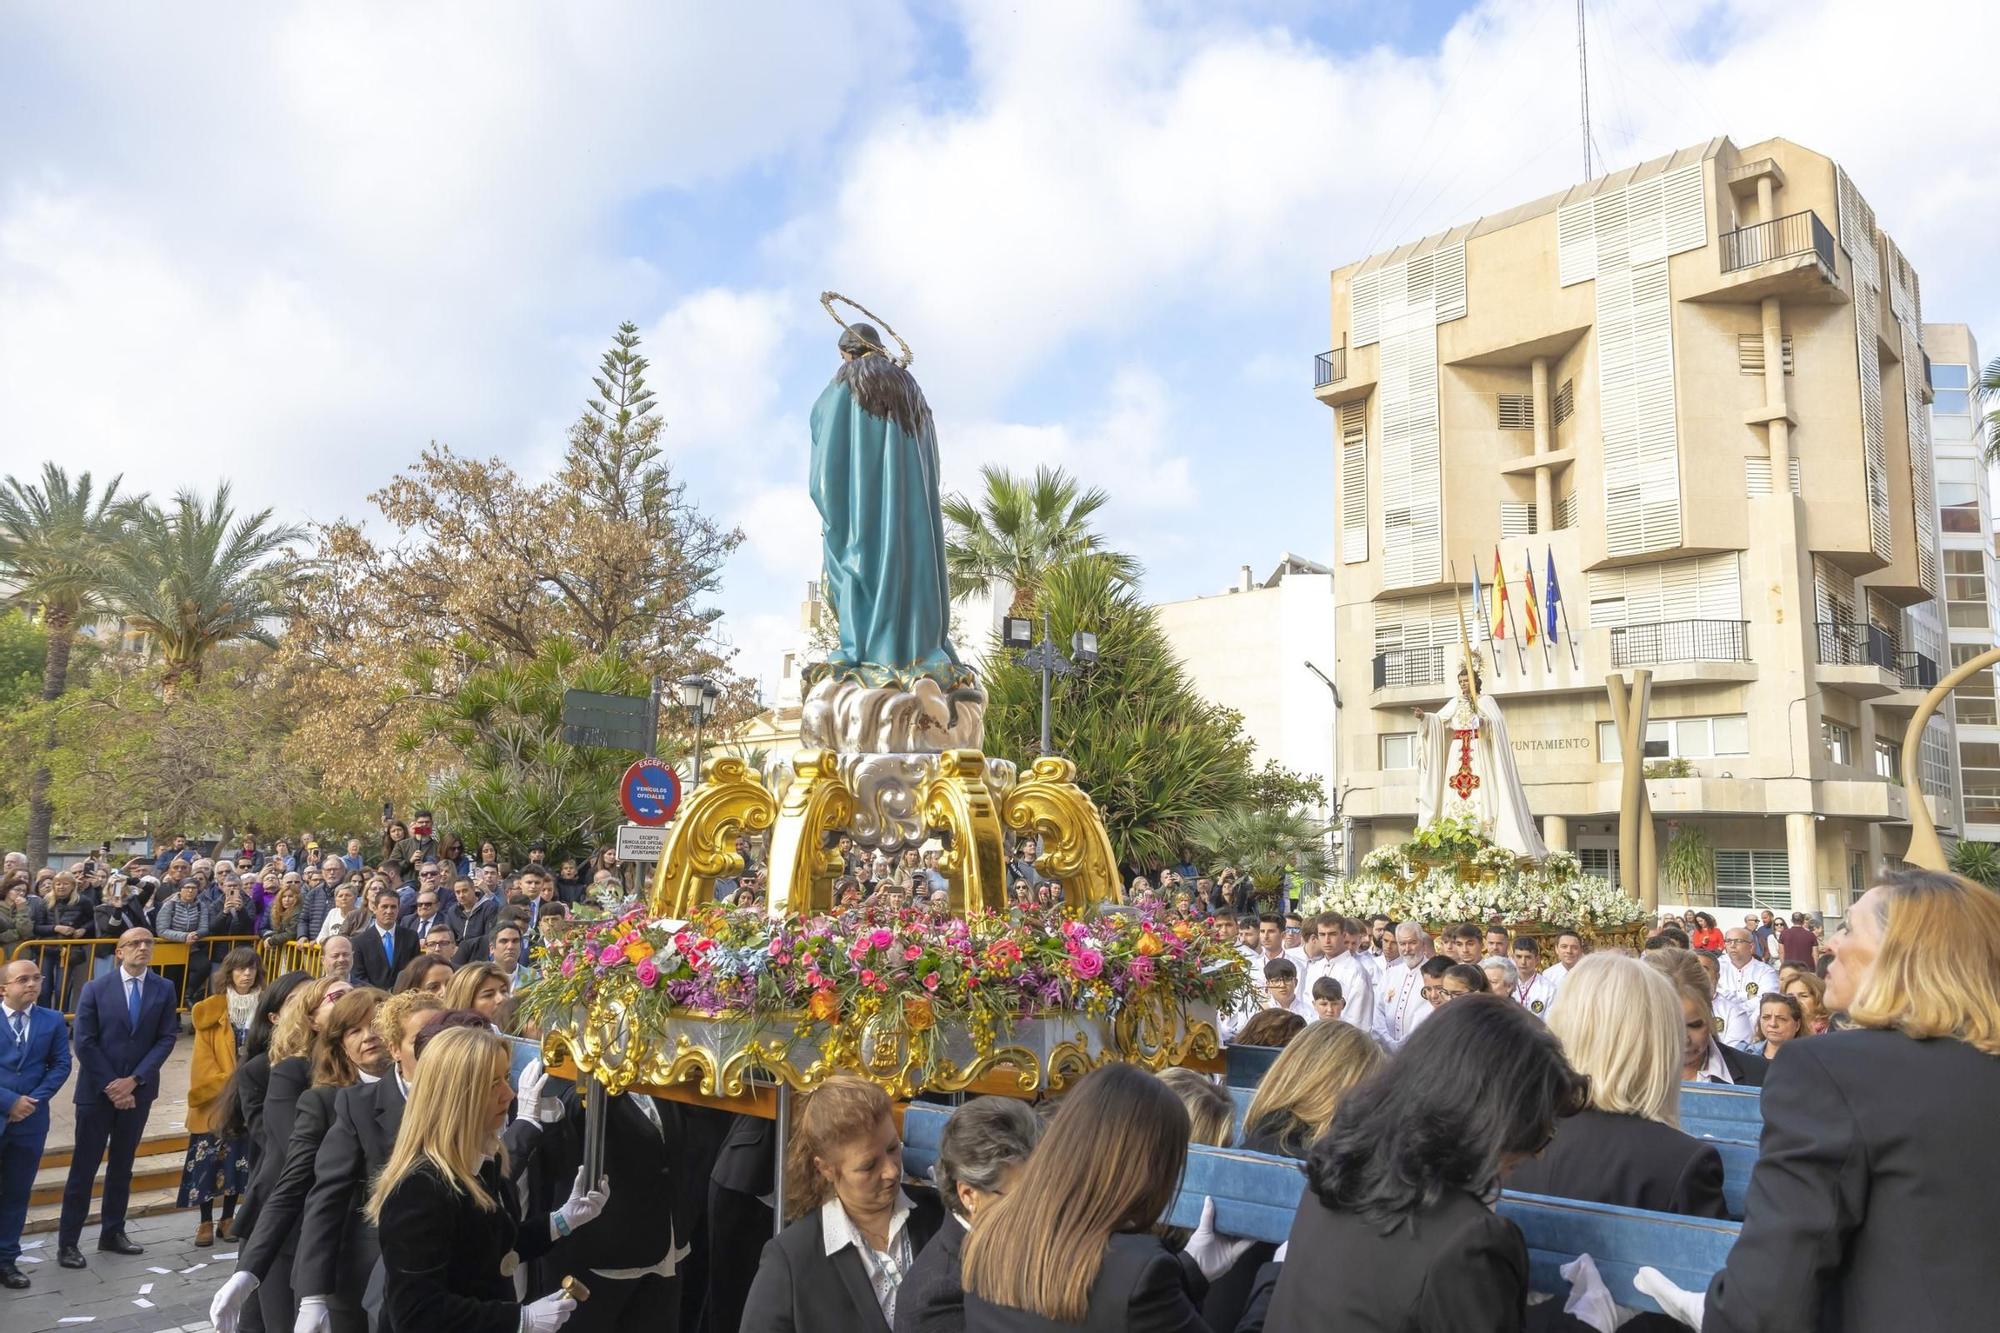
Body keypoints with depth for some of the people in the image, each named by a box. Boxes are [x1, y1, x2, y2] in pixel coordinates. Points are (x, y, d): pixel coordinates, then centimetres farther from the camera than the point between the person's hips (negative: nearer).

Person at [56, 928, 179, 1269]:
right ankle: (67, 1242, 11)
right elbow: (85, 1042, -7)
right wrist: (110, 1085, -12)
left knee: (122, 1165, 12)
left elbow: (166, 1039, -3)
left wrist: (133, 1080, -12)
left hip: (138, 1090, 2)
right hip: (97, 1090, -2)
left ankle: (112, 1233, 23)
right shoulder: (96, 989, -5)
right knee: (84, 1167, 2)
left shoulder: (164, 989, -1)